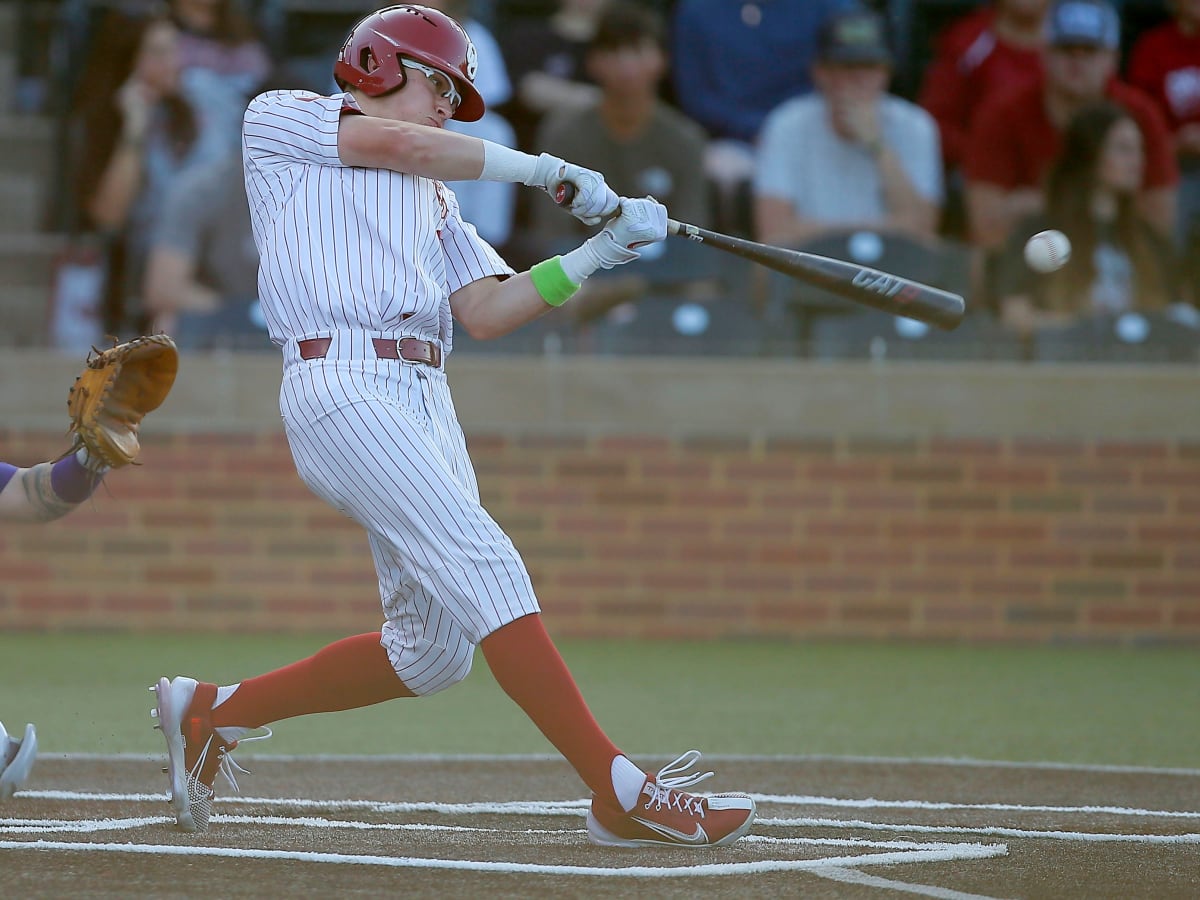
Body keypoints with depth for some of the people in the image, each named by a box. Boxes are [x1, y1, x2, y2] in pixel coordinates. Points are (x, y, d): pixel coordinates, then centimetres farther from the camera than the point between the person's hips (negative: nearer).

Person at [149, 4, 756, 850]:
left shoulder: (432, 196, 30)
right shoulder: (281, 119, 14)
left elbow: (487, 313, 18)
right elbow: (404, 146, 0)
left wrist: (599, 252, 7)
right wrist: (546, 169, 7)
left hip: (426, 399, 8)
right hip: (343, 388, -8)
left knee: (432, 650, 2)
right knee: (486, 566, -21)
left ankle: (213, 712, 20)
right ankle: (621, 792, -28)